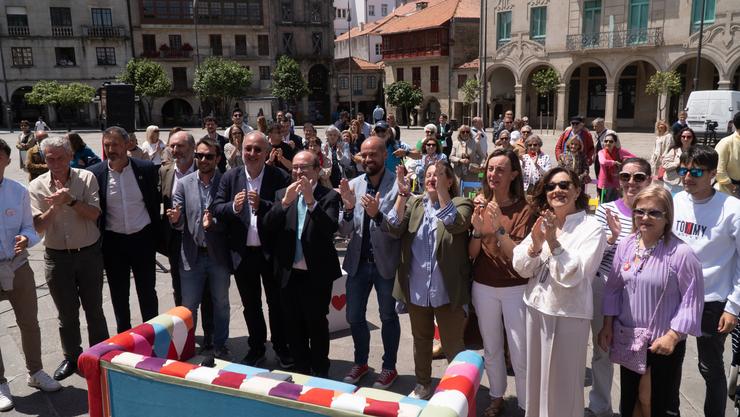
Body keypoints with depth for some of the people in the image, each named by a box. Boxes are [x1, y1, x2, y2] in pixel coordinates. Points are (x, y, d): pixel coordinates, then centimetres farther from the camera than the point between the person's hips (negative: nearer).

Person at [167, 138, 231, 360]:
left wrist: (213, 223, -25)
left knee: (220, 304, 13)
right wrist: (175, 218, -25)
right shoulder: (183, 184, 0)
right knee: (188, 306, 11)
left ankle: (219, 344, 29)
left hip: (219, 255, -1)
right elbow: (179, 223, -2)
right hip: (191, 255, 1)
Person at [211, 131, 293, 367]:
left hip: (271, 251, -3)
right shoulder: (230, 177, 2)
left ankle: (281, 345, 32)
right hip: (242, 253, 3)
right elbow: (216, 209, -3)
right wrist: (234, 207, -22)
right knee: (250, 304, 17)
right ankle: (256, 347, 34)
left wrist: (262, 205, -29)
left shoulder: (280, 177, -8)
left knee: (277, 302, 13)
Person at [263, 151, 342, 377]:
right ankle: (301, 371, 34)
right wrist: (285, 201, -20)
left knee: (317, 325, 8)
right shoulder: (282, 194, 5)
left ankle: (319, 374, 26)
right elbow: (268, 225, -7)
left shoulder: (329, 196, -6)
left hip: (317, 274, -4)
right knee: (294, 326, 16)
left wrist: (311, 200, -29)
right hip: (289, 273, 4)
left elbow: (331, 228, -21)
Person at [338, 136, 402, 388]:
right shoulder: (353, 185, -2)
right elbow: (344, 231, -2)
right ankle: (360, 362, 38)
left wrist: (377, 214, -32)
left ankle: (389, 367, 33)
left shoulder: (397, 186, -13)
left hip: (386, 263, -4)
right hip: (358, 262, 4)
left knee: (388, 317, 14)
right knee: (354, 316, 15)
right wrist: (348, 208, -20)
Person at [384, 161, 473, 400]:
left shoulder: (461, 204, -5)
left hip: (446, 290, -4)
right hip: (416, 289, 4)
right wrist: (402, 194, -19)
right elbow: (393, 229, -9)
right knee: (421, 340, 21)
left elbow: (455, 224, -27)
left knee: (452, 344, 5)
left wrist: (442, 190, -30)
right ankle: (423, 385, 39)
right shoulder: (413, 203, 6)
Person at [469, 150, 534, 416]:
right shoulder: (479, 205, 0)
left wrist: (499, 227, -29)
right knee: (491, 348, 18)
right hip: (483, 287, 4)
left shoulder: (523, 208, -11)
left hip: (515, 289, -3)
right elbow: (471, 253, -1)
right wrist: (477, 230, -20)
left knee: (520, 353, 4)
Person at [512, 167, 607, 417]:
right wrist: (535, 244, -16)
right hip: (536, 307, 5)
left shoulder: (591, 228, -10)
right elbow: (521, 268, 1)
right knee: (536, 376, 18)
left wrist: (554, 242, -25)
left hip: (568, 313, -5)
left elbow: (572, 275, -18)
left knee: (562, 383, 6)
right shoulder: (542, 223, 5)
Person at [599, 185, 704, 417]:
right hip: (628, 338, 5)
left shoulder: (681, 253, -18)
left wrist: (672, 336, -16)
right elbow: (613, 288, 7)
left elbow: (691, 300, -14)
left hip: (664, 342, -5)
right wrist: (608, 326, 6)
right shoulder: (626, 246, -1)